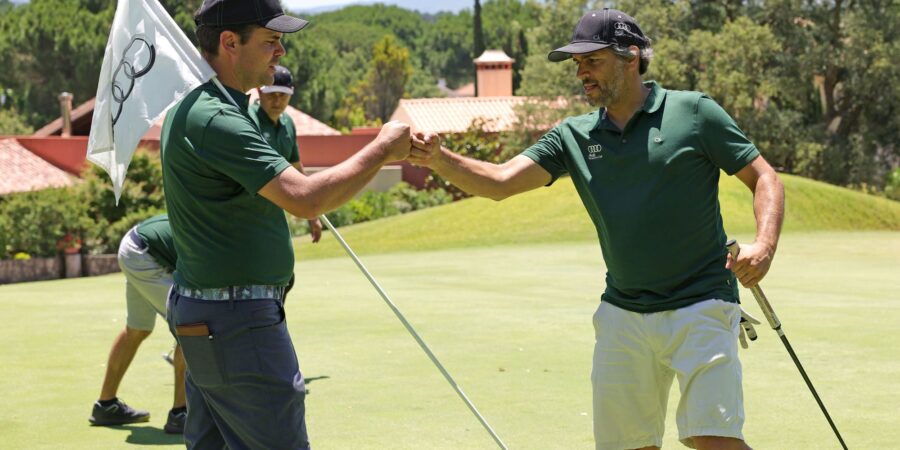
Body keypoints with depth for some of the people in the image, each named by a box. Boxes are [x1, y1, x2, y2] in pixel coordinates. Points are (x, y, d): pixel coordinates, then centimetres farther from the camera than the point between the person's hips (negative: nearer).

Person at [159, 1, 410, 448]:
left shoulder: (192, 108, 14)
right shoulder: (215, 119, -21)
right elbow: (305, 199, -29)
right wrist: (382, 149, -18)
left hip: (200, 316, 11)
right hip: (238, 324, -11)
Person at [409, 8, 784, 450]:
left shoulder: (694, 112, -3)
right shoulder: (574, 136, 6)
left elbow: (763, 177, -1)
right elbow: (501, 181, -4)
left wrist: (765, 243, -19)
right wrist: (440, 159, -22)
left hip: (700, 305, -4)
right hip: (622, 313, 4)